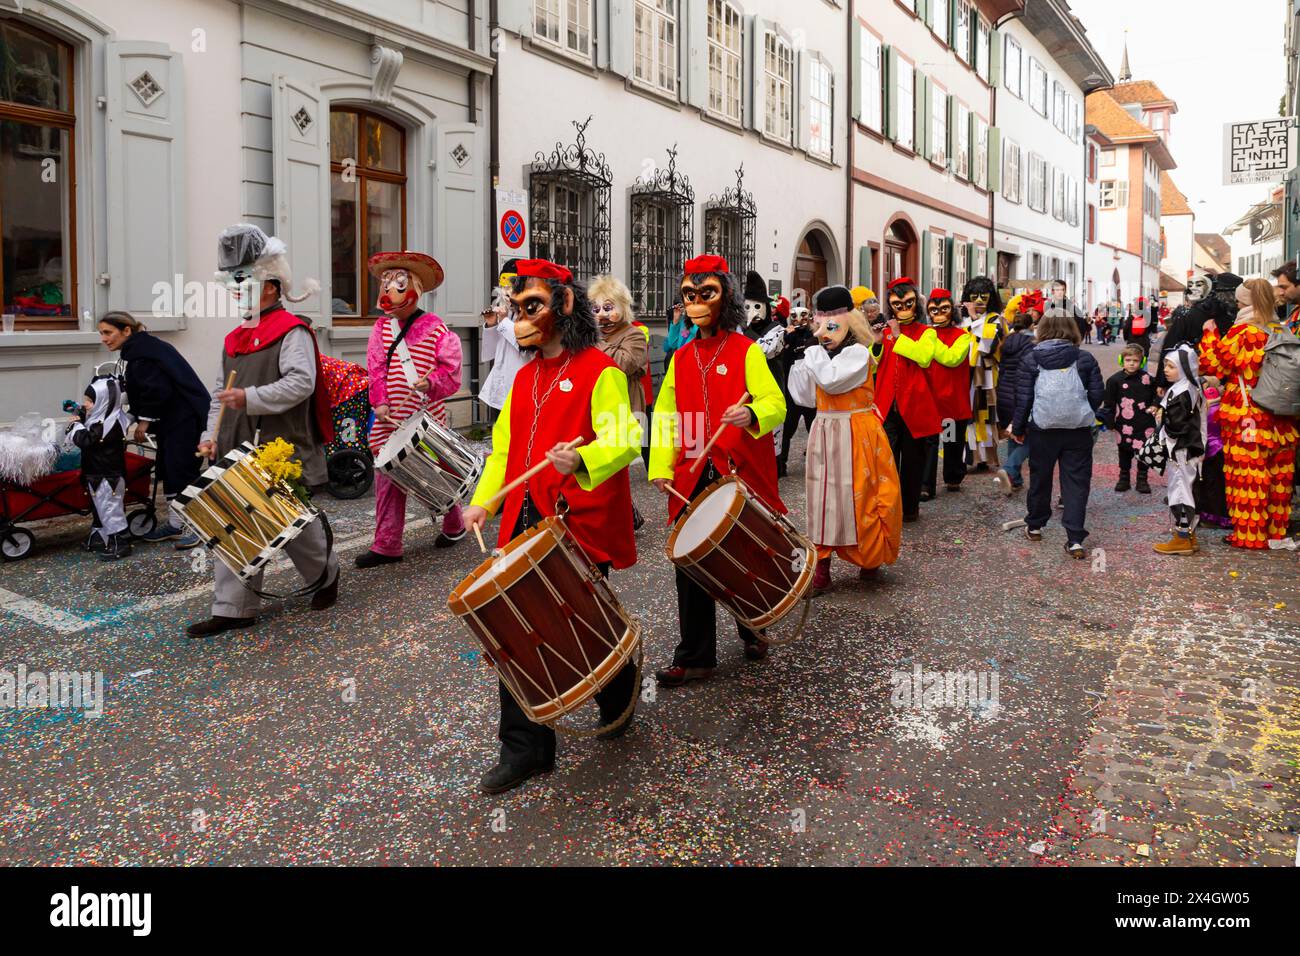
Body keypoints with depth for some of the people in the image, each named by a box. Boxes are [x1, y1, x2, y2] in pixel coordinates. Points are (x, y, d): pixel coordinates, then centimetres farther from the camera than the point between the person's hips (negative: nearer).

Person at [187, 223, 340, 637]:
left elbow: (301, 383, -22)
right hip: (239, 453, 8)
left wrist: (250, 398, -28)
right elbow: (222, 393, 23)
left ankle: (325, 576, 31)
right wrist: (211, 434, 11)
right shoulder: (234, 339, 16)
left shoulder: (292, 331, -9)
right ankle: (232, 609, 10)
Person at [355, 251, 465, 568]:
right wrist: (380, 401, -7)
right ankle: (386, 545, 8)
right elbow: (376, 369, 4)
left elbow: (450, 367, -5)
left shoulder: (434, 328, -2)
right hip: (391, 419, 3)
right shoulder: (382, 327, 8)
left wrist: (431, 381, -22)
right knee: (387, 479, 2)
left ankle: (454, 525, 35)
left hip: (428, 417, -3)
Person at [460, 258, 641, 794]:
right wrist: (483, 499, 10)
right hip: (524, 523, 6)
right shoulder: (525, 377, 16)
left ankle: (618, 700, 39)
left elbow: (624, 440, -19)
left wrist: (582, 460, -39)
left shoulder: (599, 372, -7)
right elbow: (504, 447, 23)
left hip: (579, 525, -6)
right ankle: (524, 750, 15)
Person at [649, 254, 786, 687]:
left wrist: (752, 414, -34)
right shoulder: (681, 358, 13)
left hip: (742, 473, -3)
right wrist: (662, 467, 0)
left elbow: (776, 403, -11)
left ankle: (753, 631, 35)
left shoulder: (747, 351, -1)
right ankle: (695, 658, 11)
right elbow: (666, 417, 12)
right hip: (693, 478, 3)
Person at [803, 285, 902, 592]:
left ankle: (871, 557, 20)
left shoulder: (858, 352, -12)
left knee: (856, 495, -1)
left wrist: (815, 352, -16)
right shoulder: (822, 354, 11)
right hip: (824, 431, 7)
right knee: (824, 498, 5)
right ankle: (822, 566, 9)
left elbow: (831, 381, -25)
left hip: (855, 432, -7)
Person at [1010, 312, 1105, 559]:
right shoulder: (1085, 359, 0)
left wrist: (1018, 428, 8)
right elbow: (1098, 393, 2)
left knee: (1040, 478, 17)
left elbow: (1024, 397, -2)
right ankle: (1075, 539, -4)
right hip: (1078, 430, 0)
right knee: (1076, 482, 2)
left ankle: (1034, 527, 31)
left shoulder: (1030, 359, -2)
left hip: (1042, 428, 0)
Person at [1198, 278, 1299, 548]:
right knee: (1278, 476, 13)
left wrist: (1210, 332, 2)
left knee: (1247, 476, 0)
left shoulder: (1242, 332, -13)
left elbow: (1212, 363, -10)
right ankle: (1277, 531, 23)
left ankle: (1249, 534, 5)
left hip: (1246, 418, -6)